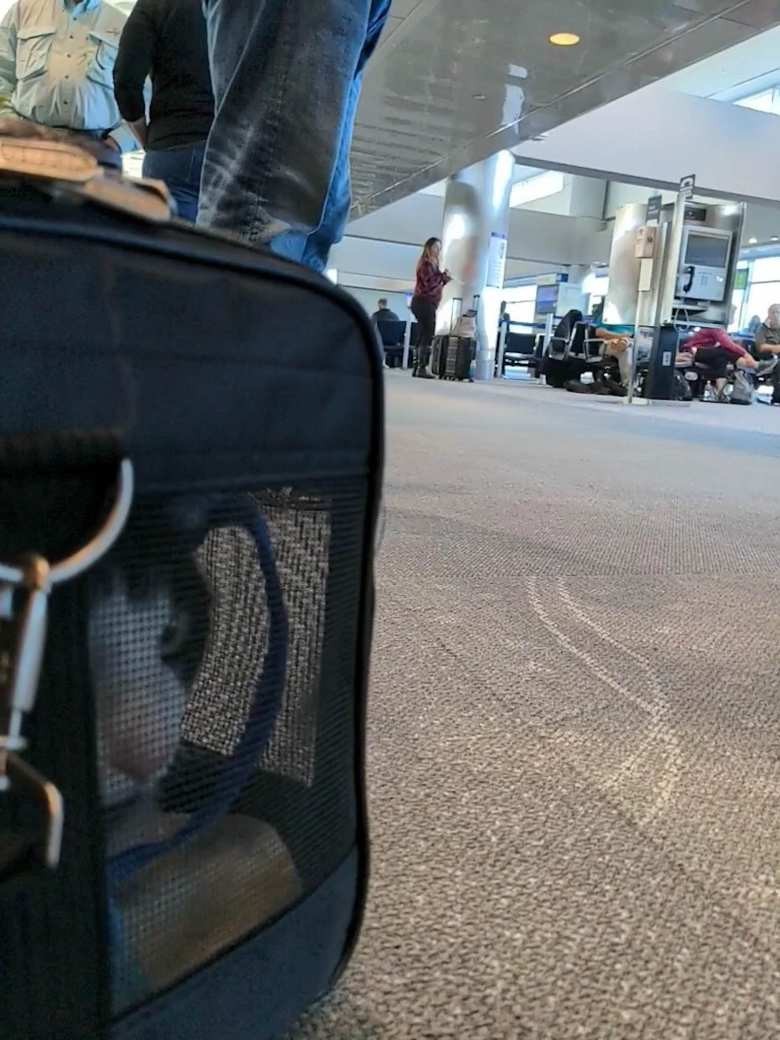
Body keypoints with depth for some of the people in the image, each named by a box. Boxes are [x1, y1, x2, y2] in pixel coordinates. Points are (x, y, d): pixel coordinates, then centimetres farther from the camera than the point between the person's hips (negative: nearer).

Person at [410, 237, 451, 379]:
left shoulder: (432, 264, 22)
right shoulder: (426, 263, -8)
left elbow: (435, 284, 20)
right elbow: (429, 282, -20)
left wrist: (444, 279, 6)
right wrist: (443, 276, -11)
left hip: (427, 304, 10)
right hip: (424, 303, -10)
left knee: (423, 336, 9)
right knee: (428, 336, -14)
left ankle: (418, 367, 10)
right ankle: (422, 368, -16)